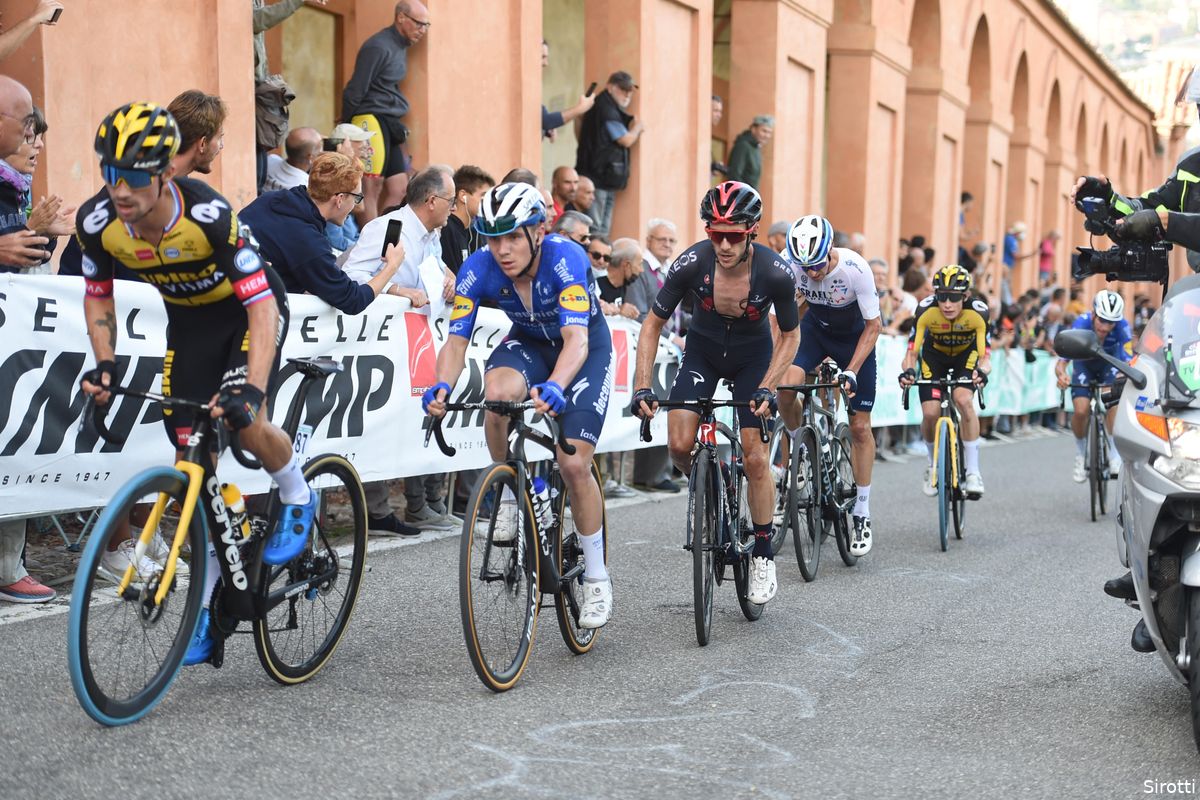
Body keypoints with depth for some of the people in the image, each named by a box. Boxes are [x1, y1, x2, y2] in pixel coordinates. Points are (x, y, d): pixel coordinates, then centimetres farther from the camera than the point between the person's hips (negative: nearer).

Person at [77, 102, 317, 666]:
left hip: (249, 310, -4)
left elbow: (262, 307, -35)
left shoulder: (209, 214, -35)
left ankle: (297, 499, 5)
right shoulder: (98, 221, -21)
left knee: (245, 422, -29)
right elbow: (97, 297, -2)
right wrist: (105, 364, -17)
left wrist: (252, 388, -47)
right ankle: (210, 604, 11)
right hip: (188, 320, 4)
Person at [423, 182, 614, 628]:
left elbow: (576, 339, -43)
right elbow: (456, 340, -24)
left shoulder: (565, 258, -34)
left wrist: (554, 387, -62)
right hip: (529, 343, 3)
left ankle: (597, 579, 5)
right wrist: (442, 386, -45)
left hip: (587, 348, -3)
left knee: (574, 463, -13)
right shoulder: (479, 269, -23)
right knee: (498, 391, -34)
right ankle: (507, 492, -9)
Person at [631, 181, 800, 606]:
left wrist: (767, 387, -24)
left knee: (755, 458, -8)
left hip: (752, 356, -1)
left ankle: (763, 555, 9)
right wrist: (642, 386, -23)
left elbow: (790, 335, -12)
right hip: (702, 351, 1)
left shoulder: (775, 272, -28)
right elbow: (654, 323, -15)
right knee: (679, 446, -16)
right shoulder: (692, 263, -27)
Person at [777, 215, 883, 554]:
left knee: (860, 427, -2)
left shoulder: (855, 268, -32)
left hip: (855, 334, -2)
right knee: (786, 389, -28)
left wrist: (851, 371, -28)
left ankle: (862, 514, 10)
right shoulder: (788, 264, -27)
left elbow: (873, 326, -21)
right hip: (815, 327, 2)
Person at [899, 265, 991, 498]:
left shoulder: (978, 312, -34)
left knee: (964, 400, -29)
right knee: (930, 413, -16)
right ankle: (934, 464, 15)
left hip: (966, 355, -1)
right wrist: (908, 370, -51)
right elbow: (912, 351, -29)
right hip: (934, 355, 1)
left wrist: (982, 370, -57)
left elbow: (985, 356, -34)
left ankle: (973, 471, -18)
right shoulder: (926, 310, -33)